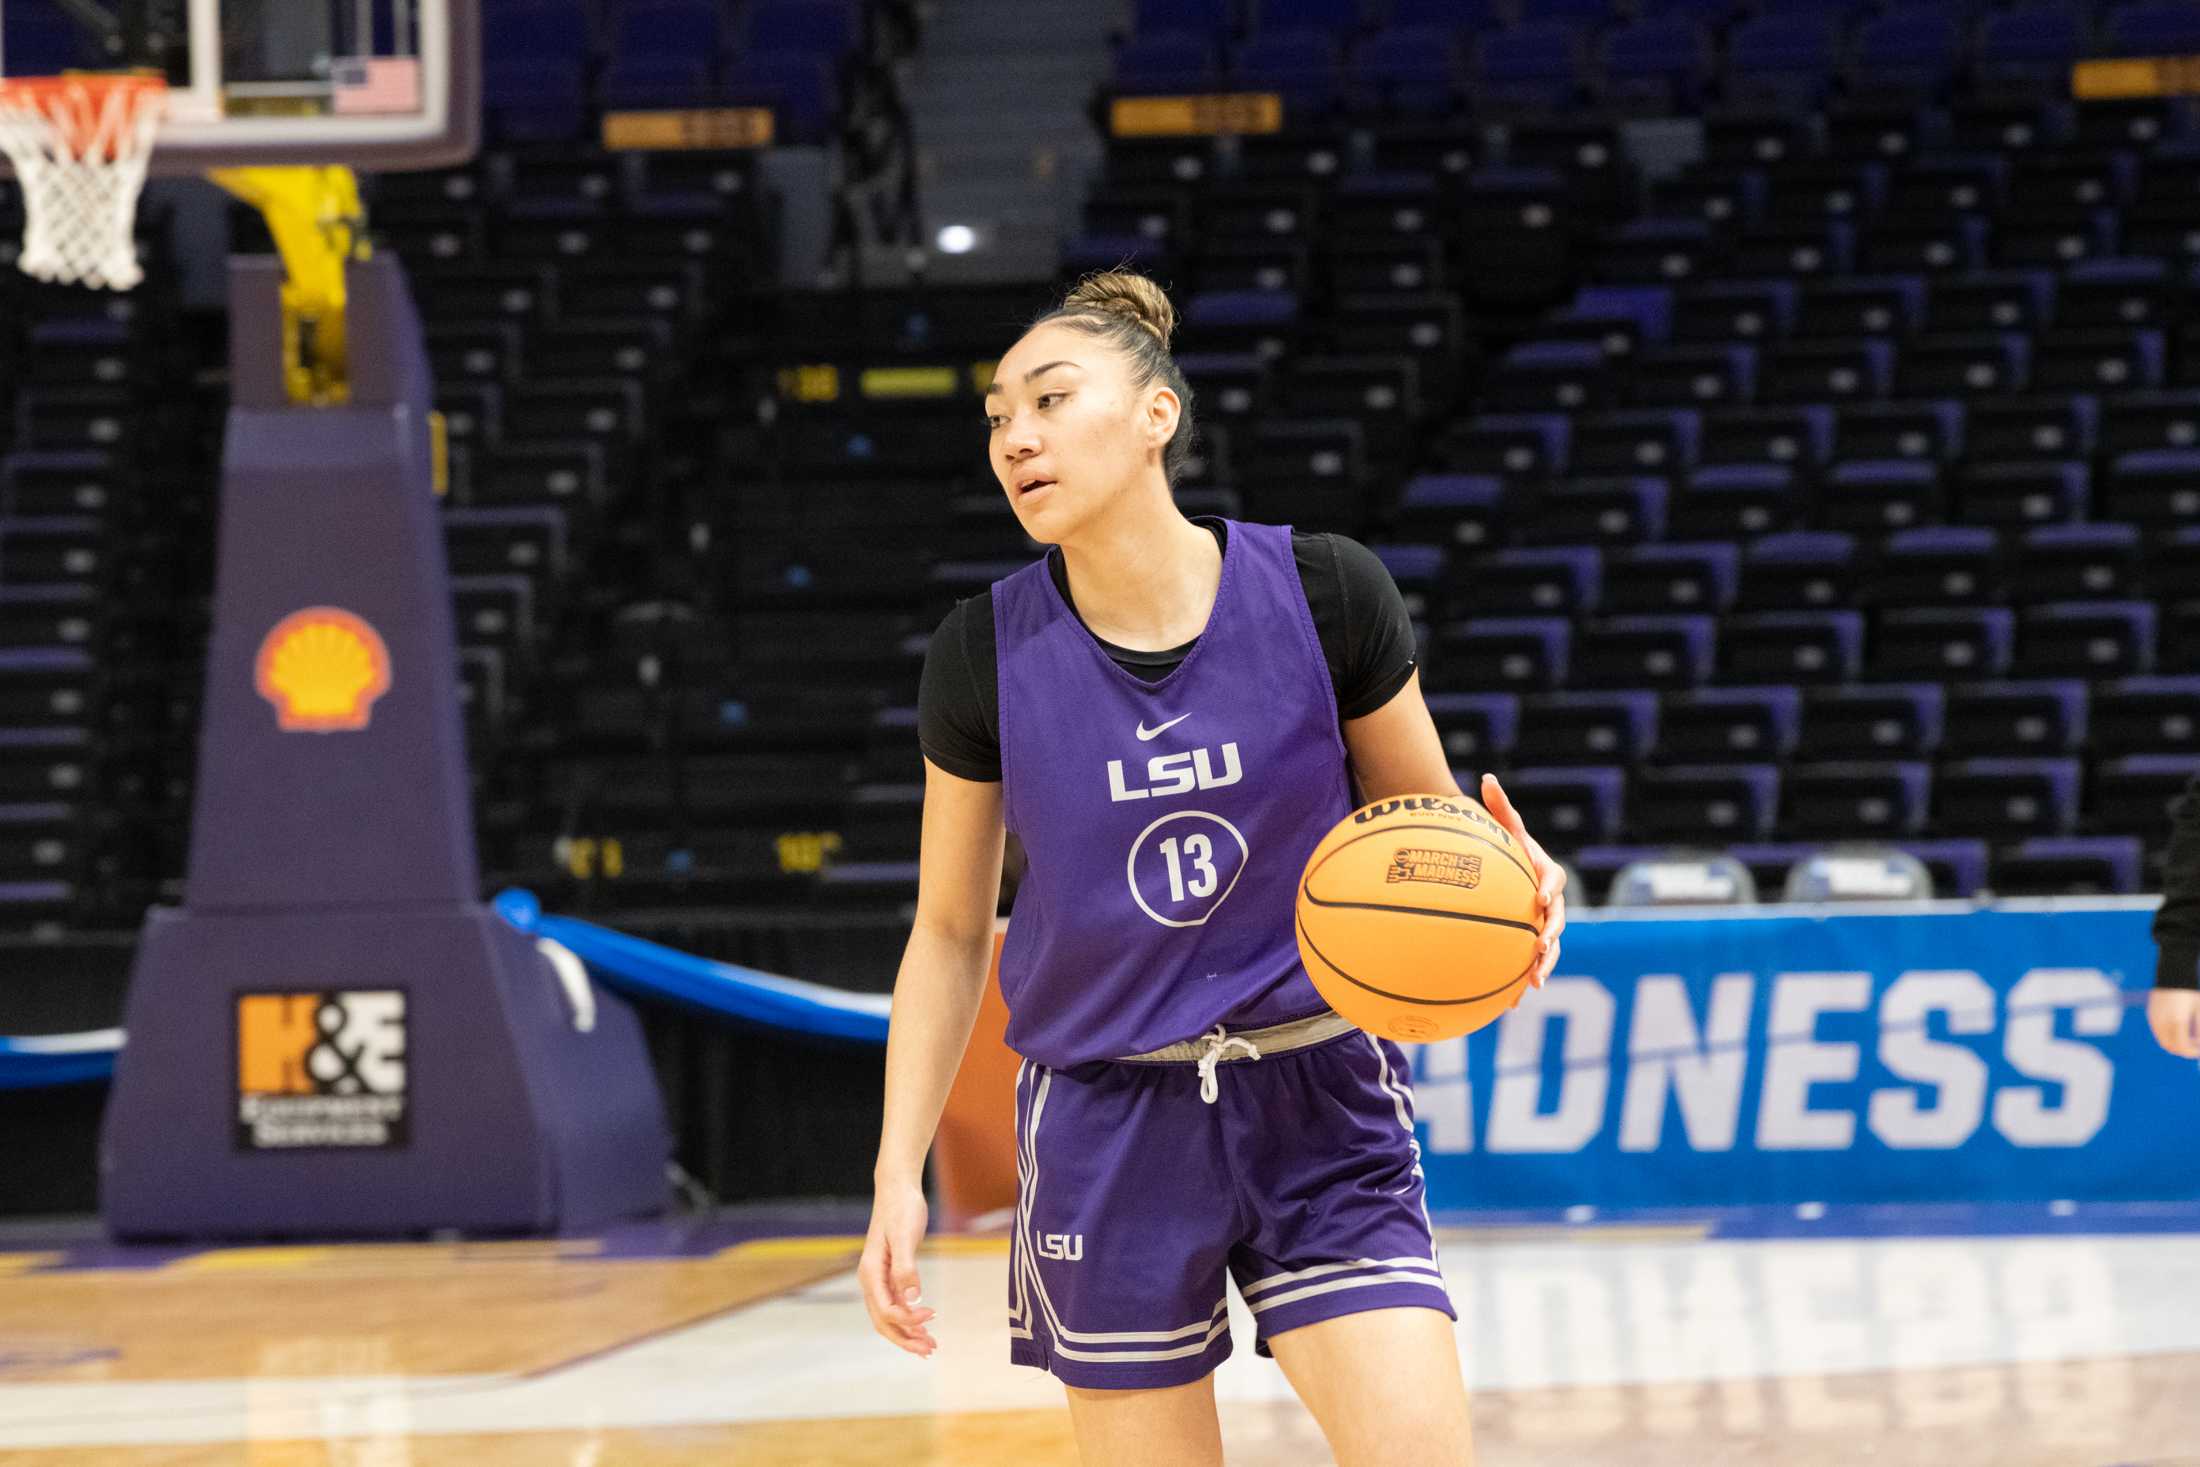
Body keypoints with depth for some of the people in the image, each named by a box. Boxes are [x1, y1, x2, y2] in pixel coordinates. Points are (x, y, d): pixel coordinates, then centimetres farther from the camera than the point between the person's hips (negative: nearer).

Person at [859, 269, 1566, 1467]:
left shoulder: (1322, 593, -7)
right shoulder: (988, 652, -4)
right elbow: (950, 933, 7)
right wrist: (898, 1174, 1)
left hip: (1320, 1111, -1)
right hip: (1106, 1136, 1)